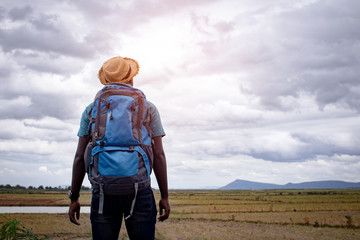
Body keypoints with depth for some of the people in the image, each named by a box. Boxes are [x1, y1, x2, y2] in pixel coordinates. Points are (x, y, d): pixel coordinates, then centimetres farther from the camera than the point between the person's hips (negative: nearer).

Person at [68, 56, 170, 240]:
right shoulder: (148, 108, 7)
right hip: (139, 192, -1)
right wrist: (165, 197, 5)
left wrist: (74, 198, 10)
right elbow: (158, 155, 1)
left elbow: (80, 157, 5)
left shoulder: (92, 109, 9)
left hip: (103, 192, 1)